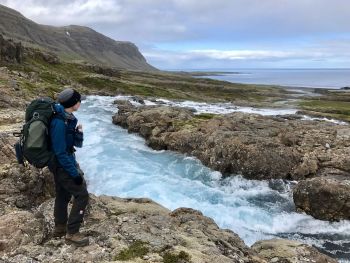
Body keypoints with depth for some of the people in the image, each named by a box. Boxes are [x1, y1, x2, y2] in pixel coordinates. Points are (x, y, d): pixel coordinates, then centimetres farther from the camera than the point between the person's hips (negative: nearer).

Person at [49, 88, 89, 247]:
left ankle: (60, 228, 34)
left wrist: (79, 133, -13)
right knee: (82, 195, -5)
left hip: (62, 163, 10)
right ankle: (72, 233, 4)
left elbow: (77, 144, 8)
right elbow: (60, 152, -25)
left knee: (63, 195, 19)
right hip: (62, 165, -10)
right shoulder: (59, 122, -25)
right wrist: (75, 173, -22)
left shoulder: (69, 119, 4)